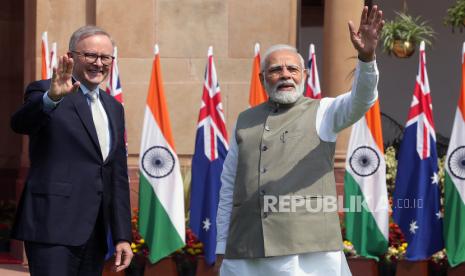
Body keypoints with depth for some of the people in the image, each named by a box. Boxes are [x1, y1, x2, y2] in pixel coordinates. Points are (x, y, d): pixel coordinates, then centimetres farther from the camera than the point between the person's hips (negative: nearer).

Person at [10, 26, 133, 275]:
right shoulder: (44, 91, -2)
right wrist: (52, 98, -44)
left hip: (95, 234, 7)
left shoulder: (113, 108, 19)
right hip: (53, 228, -7)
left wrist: (122, 236, 14)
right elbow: (20, 123, -24)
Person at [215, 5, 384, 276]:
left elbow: (360, 100, -13)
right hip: (247, 254, 3)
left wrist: (366, 56, -32)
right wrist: (222, 248, 13)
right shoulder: (246, 121, 17)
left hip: (308, 250, -3)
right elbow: (229, 186, 18)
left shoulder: (322, 113, 8)